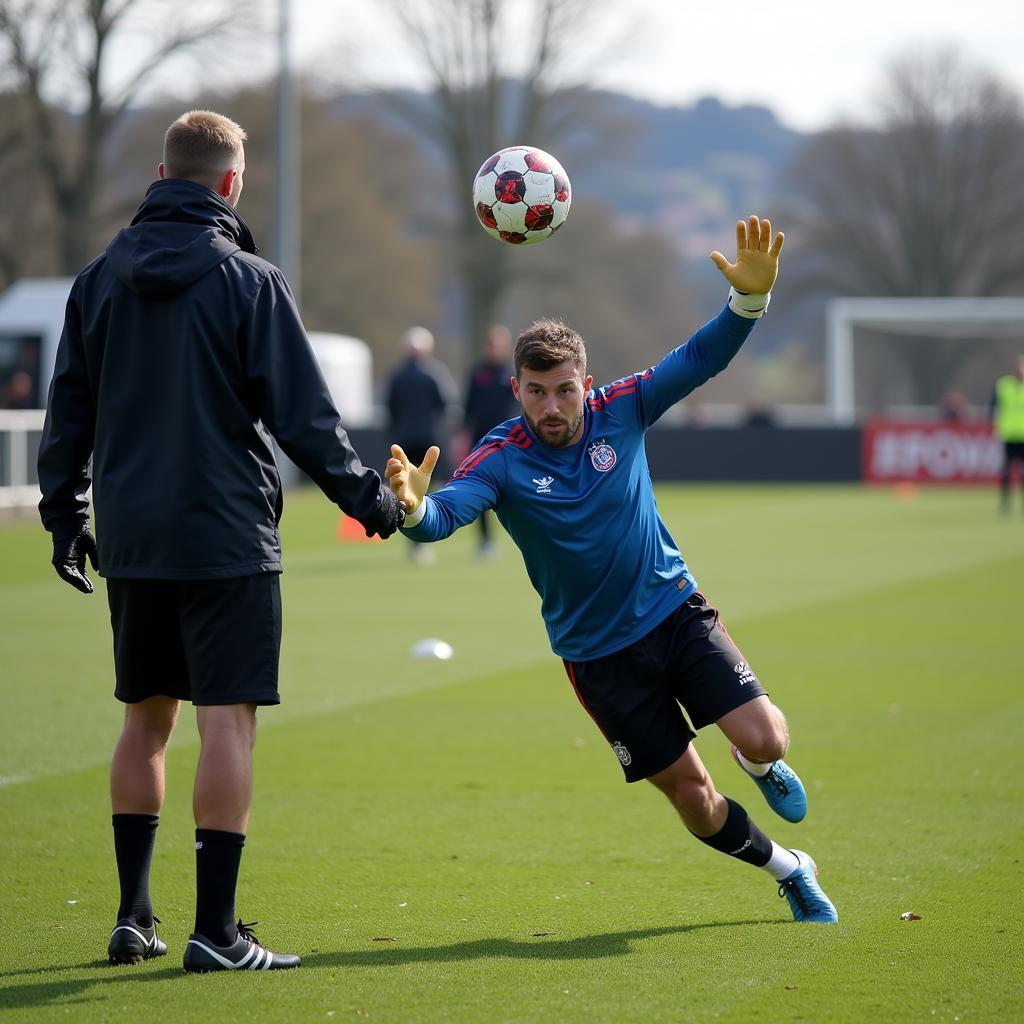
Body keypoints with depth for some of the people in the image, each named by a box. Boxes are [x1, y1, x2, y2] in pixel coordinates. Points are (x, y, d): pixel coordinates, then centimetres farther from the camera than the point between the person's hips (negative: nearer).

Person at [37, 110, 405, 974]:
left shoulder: (102, 277, 7)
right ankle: (216, 930, -7)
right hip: (226, 537, -6)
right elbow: (301, 411, -8)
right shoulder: (249, 281, -8)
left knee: (147, 716, 16)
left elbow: (69, 406, 12)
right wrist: (363, 492, 4)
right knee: (228, 720, -4)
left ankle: (134, 915, 17)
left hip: (129, 537, 6)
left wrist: (64, 511, 21)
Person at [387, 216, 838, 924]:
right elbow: (447, 512, -33)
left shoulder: (619, 412, -9)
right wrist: (414, 508, -57)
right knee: (690, 794, 2)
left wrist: (750, 297, -30)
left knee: (763, 737, -16)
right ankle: (786, 869, 29)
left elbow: (703, 358, -13)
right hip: (597, 649, -1)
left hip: (674, 607, 1)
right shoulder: (503, 459, -17)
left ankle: (762, 766, 23)